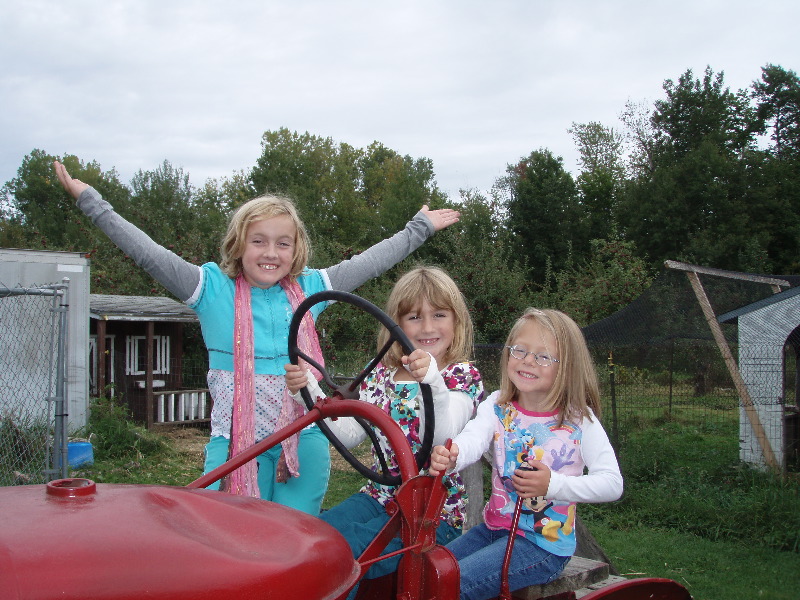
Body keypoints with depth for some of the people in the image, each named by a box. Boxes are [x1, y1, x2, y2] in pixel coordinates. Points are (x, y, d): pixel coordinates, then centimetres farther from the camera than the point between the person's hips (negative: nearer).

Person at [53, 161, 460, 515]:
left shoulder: (308, 289, 8)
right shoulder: (213, 290, 0)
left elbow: (369, 263, 15)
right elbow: (149, 254, -5)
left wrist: (419, 228, 22)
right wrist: (91, 202, -7)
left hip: (305, 442, 2)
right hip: (236, 441, -2)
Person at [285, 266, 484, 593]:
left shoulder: (462, 375, -6)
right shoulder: (382, 374, 8)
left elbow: (442, 440, -24)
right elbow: (349, 435, 2)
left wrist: (433, 382, -42)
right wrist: (309, 390, -8)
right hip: (378, 497, 5)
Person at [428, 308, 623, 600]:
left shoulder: (579, 419, -10)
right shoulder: (497, 406, -1)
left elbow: (612, 483, -12)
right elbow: (472, 439, -21)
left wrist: (554, 484, -26)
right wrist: (450, 456, -45)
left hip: (544, 545, -5)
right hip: (493, 528, 5)